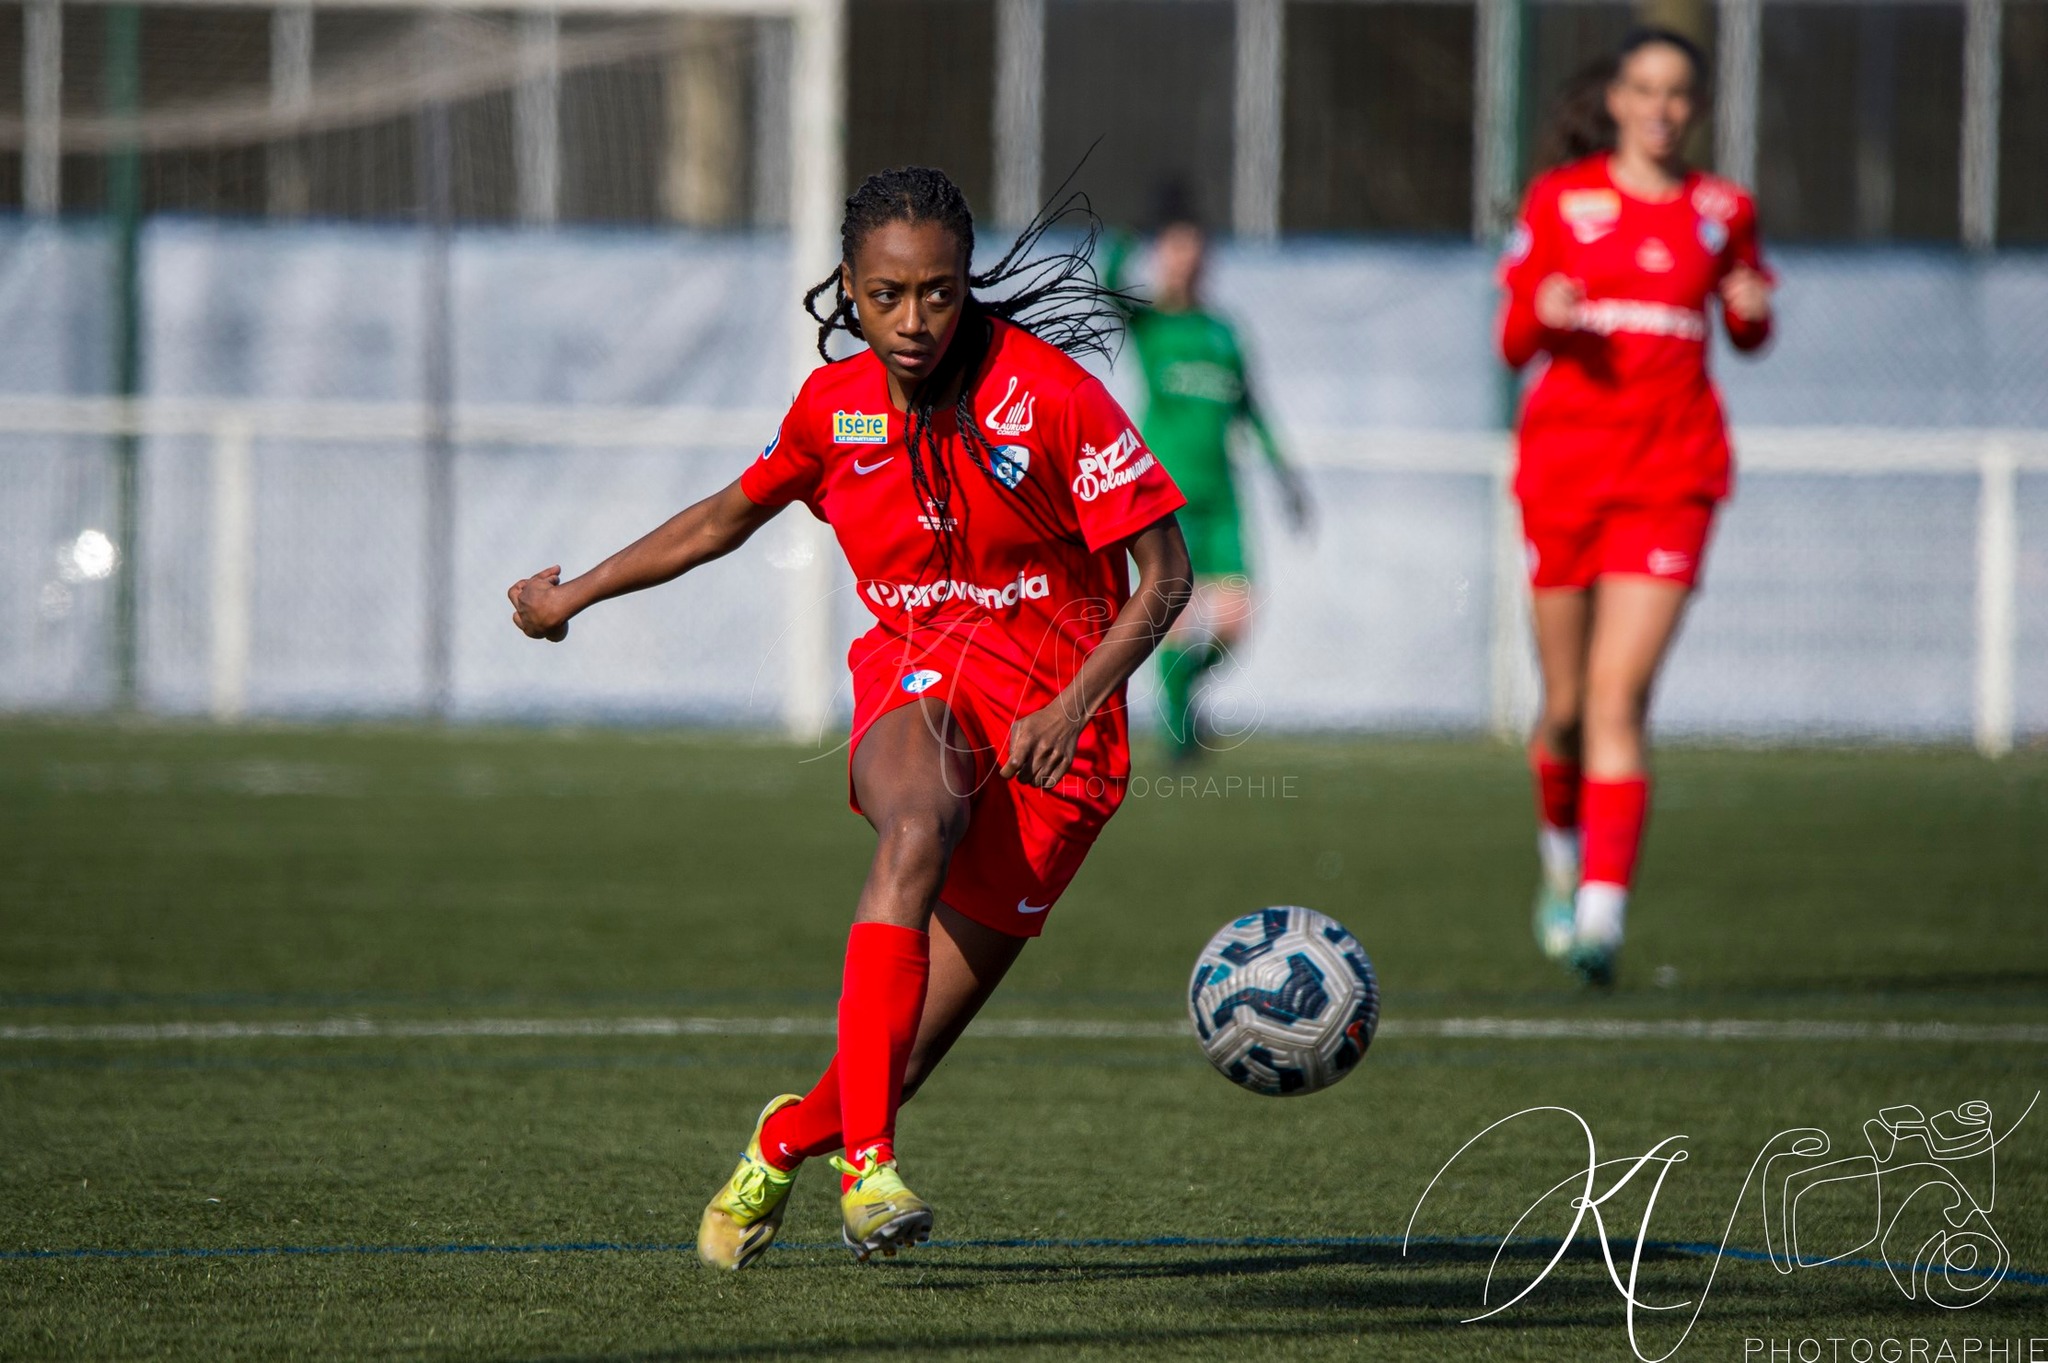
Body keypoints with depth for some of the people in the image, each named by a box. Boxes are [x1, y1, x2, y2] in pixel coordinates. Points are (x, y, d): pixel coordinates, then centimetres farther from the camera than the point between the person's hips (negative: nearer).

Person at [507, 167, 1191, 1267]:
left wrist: (1072, 705, -22)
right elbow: (730, 516, 21)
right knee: (920, 827, -38)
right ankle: (866, 1164, -44)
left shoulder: (1050, 393, -12)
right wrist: (573, 596, 27)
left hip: (1054, 717, -2)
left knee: (912, 1045, -7)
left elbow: (1164, 574, -9)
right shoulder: (835, 406, 2)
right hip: (914, 679, 2)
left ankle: (791, 1135, 29)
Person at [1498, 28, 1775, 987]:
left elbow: (1745, 333, 21)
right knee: (1567, 706, 7)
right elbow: (1512, 341, 7)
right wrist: (1542, 314, -16)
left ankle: (1602, 910, -19)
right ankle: (1563, 852, 36)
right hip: (1563, 466, 1)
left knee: (1619, 697, -14)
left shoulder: (1721, 209, 8)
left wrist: (1753, 311, -2)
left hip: (1670, 475, -1)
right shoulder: (1560, 200, 6)